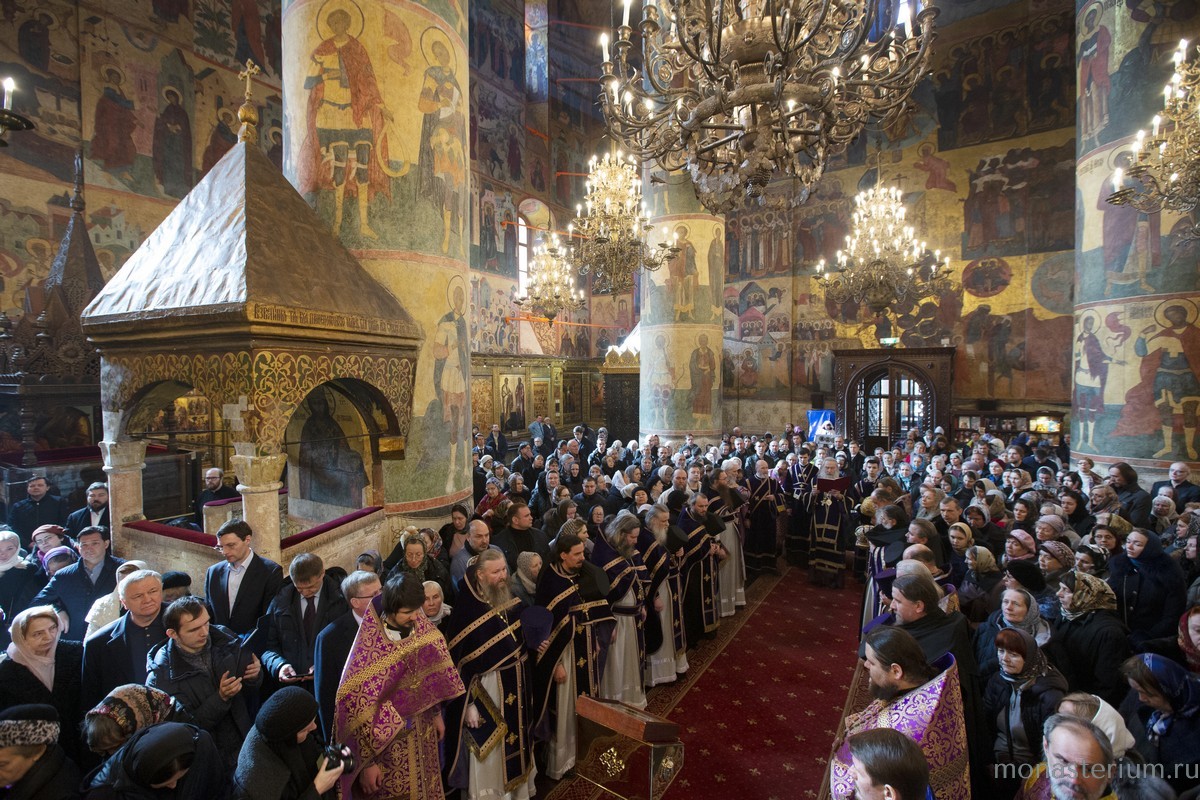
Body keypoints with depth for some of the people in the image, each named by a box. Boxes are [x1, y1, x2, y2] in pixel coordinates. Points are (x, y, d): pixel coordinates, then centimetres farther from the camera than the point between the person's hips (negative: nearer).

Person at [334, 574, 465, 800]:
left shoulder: (421, 628, -12)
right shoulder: (368, 648, -28)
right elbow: (356, 708, -19)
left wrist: (436, 714, 11)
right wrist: (367, 762, -13)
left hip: (423, 731, 5)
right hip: (387, 741, -5)